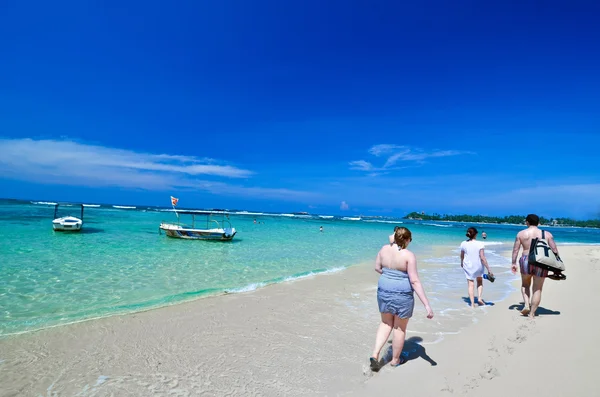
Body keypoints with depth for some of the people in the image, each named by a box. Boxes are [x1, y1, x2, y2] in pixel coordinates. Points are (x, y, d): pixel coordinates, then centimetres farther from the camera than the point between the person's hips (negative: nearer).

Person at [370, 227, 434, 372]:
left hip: (384, 290, 4)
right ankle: (395, 360, 31)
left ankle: (375, 354, 11)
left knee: (386, 323, 22)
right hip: (402, 294, -4)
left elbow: (377, 268, 9)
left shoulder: (384, 249, -3)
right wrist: (427, 305, -17)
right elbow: (415, 281, -20)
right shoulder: (408, 255, -17)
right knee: (400, 328, 15)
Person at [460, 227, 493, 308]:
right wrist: (488, 269, -9)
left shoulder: (463, 244, -7)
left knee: (471, 284, 6)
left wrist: (462, 263, 27)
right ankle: (480, 298, 14)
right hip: (478, 266, 0)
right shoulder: (480, 244, -14)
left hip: (468, 266, 1)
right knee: (480, 282, 25)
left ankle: (472, 303, 1)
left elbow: (462, 256, 7)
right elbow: (482, 258, -16)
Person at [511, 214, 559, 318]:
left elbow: (515, 249, 1)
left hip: (525, 261, 0)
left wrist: (513, 263, 5)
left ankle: (526, 305, 4)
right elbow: (554, 250, 2)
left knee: (525, 285, 23)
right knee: (537, 289, 8)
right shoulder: (547, 234, 5)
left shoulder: (521, 233, 3)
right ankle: (532, 314, 10)